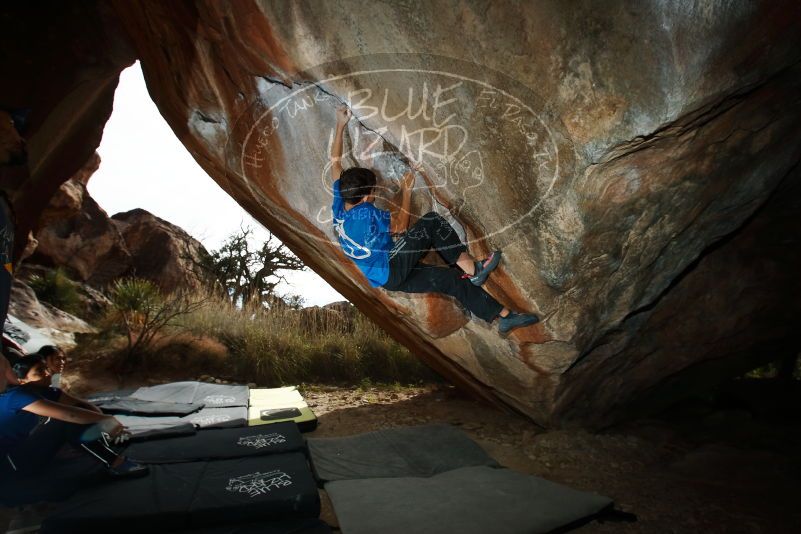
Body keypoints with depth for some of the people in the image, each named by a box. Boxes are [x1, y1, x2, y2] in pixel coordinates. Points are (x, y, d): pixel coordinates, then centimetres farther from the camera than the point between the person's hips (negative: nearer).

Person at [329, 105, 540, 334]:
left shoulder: (339, 206, 5)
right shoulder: (366, 212, -18)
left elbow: (335, 162, 14)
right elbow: (400, 227, -4)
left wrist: (340, 125, 15)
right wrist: (406, 191, 5)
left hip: (385, 278, 9)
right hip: (392, 269, -9)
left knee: (451, 279, 1)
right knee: (432, 222, -15)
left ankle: (505, 317, 2)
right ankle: (472, 268, -13)